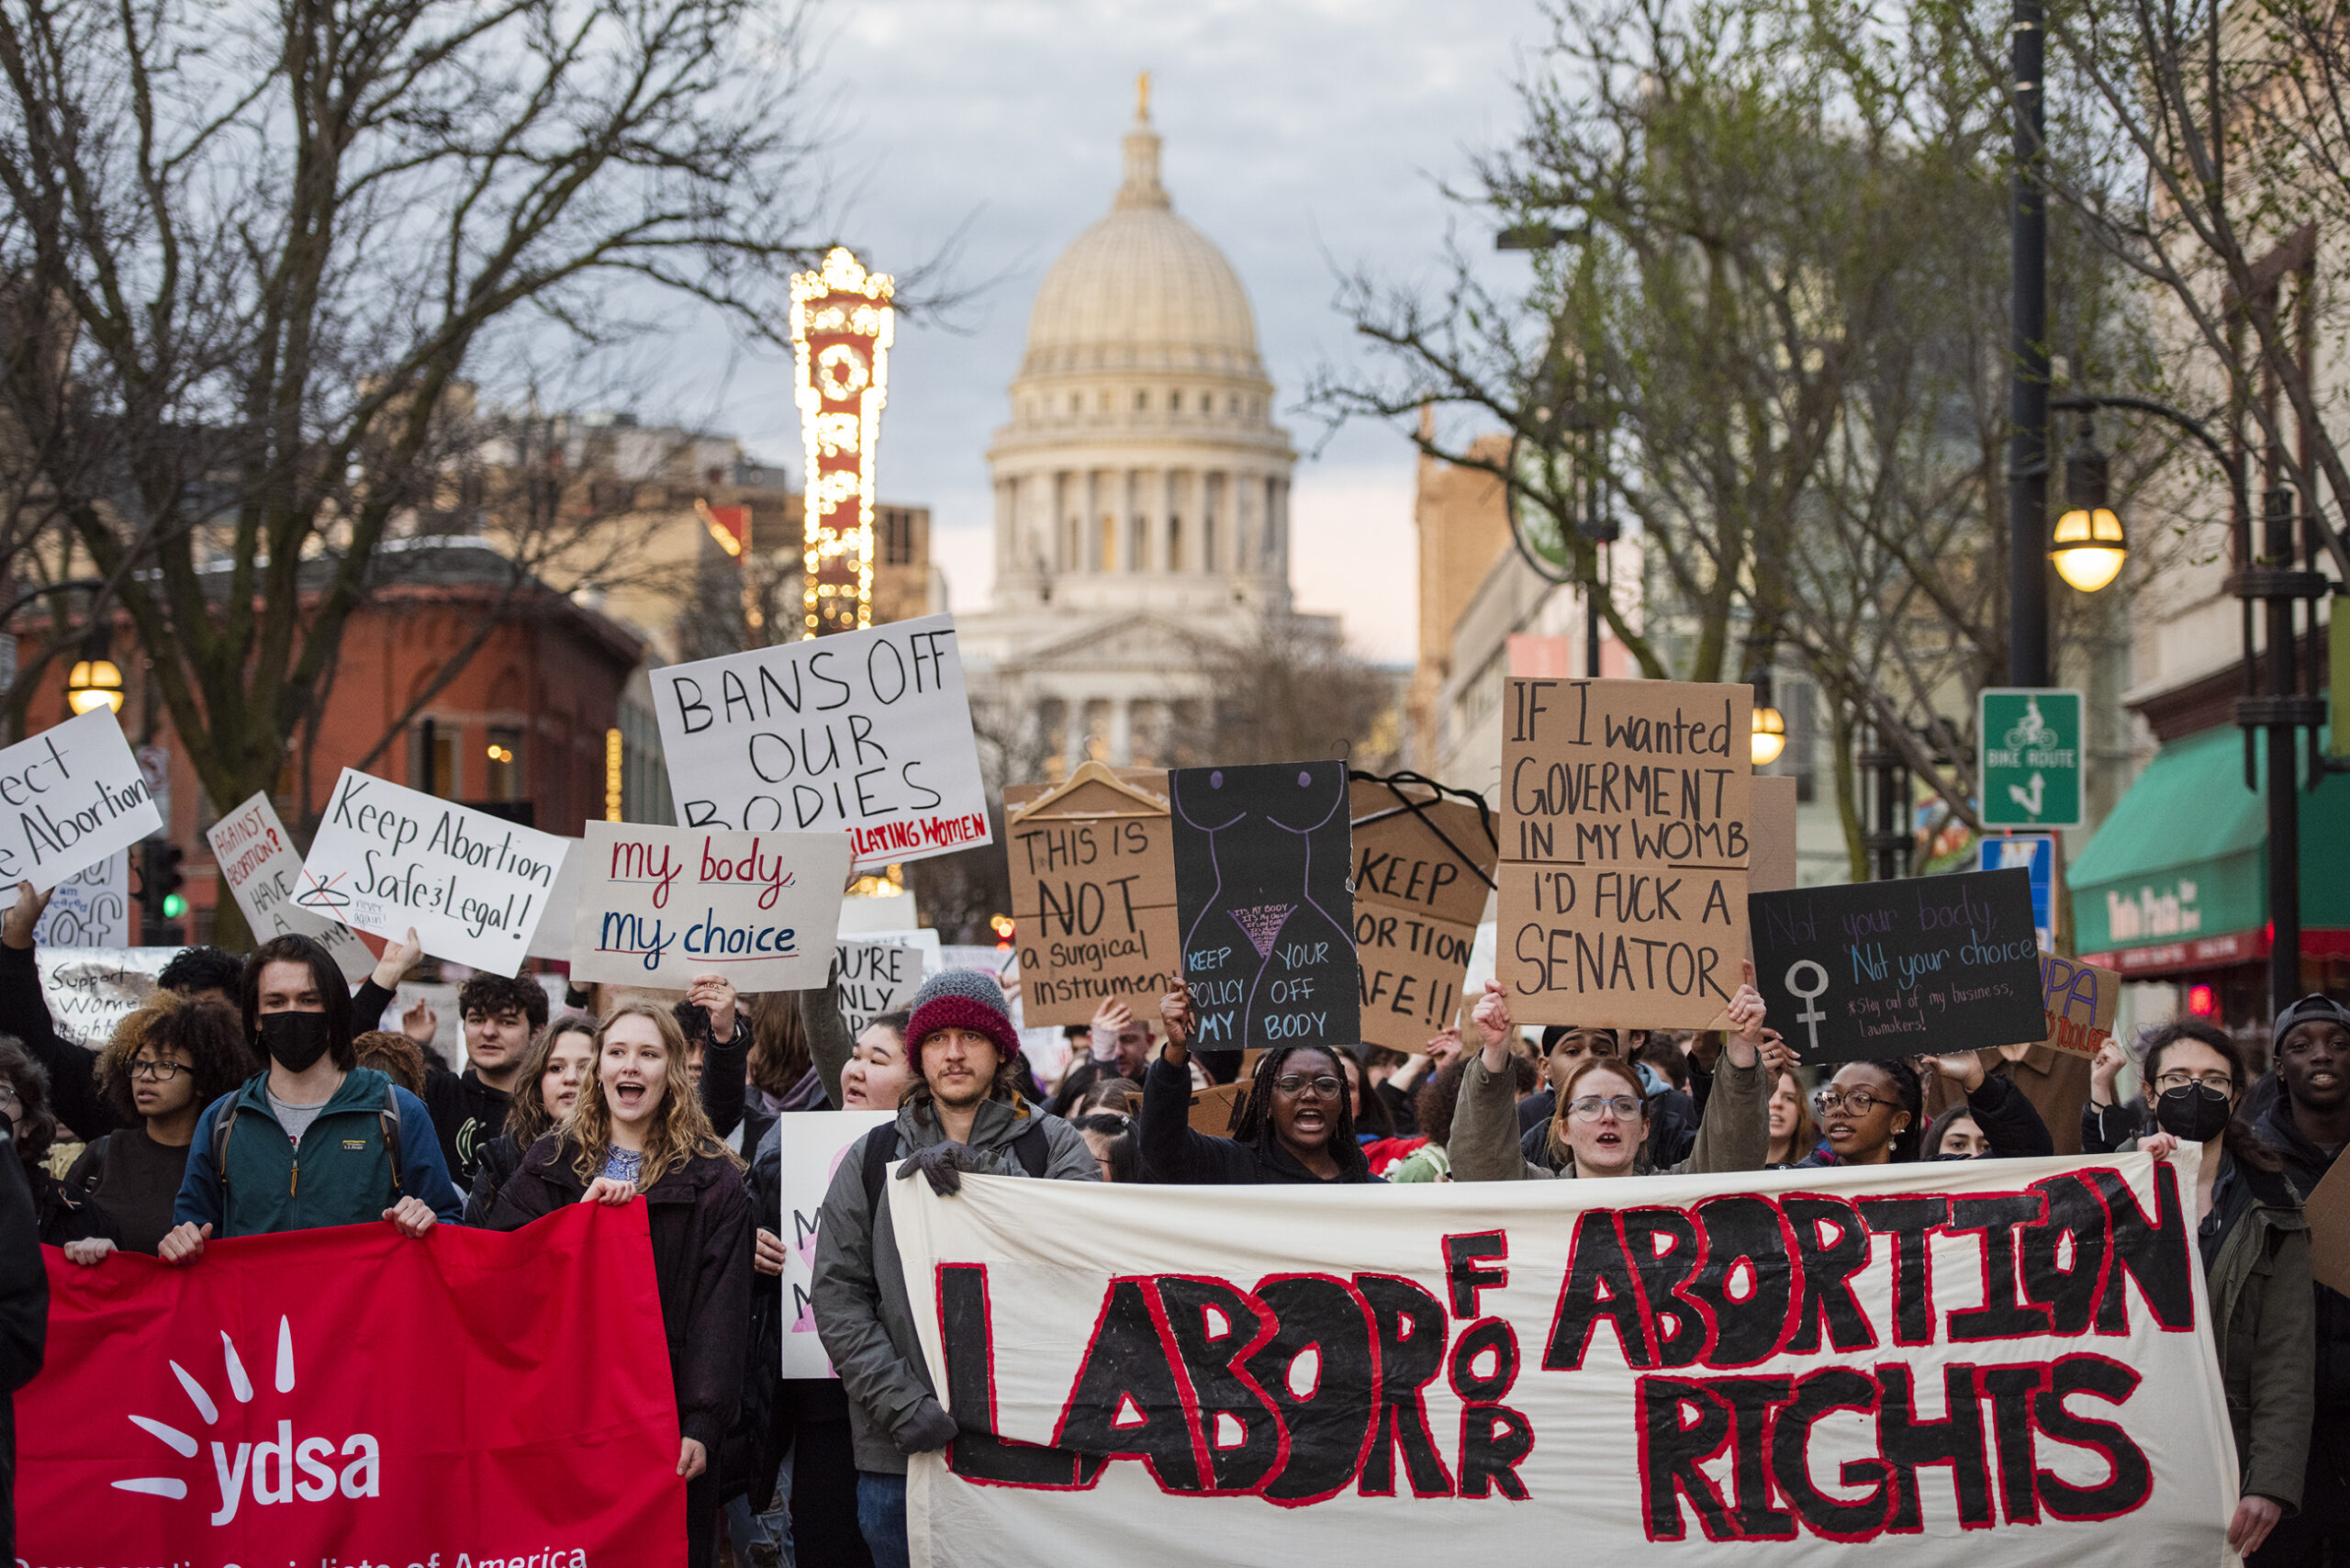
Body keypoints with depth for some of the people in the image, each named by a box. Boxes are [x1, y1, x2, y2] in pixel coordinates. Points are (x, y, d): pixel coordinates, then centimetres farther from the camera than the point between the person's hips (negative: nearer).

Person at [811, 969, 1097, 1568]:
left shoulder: (1053, 1145, 6)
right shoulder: (872, 1159, 11)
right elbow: (837, 1298, 4)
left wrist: (983, 1171, -17)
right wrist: (900, 1401, -10)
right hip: (899, 1454, 2)